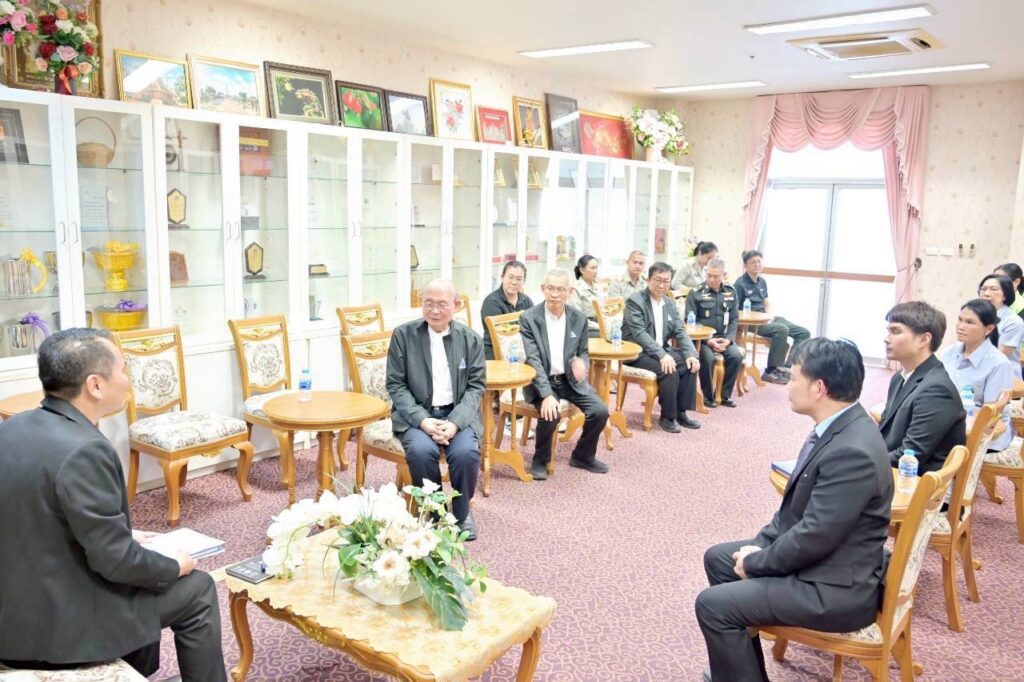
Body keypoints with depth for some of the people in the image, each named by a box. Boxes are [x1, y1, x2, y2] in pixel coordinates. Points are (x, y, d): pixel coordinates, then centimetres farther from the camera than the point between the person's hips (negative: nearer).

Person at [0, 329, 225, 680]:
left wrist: (125, 535, 14)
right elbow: (116, 560, -23)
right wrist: (174, 567, -5)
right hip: (56, 624, -8)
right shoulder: (83, 450, -27)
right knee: (197, 590, 8)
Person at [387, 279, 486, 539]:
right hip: (416, 414, -1)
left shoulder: (471, 339, 3)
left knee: (466, 452, -28)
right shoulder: (403, 335, 0)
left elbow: (476, 386, 1)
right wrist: (422, 420, -17)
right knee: (421, 450, -31)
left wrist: (455, 422, -17)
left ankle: (462, 513, 1)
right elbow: (396, 384, -2)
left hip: (457, 414, 1)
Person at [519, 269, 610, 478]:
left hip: (570, 379, 4)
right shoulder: (529, 318, -12)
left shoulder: (579, 318, 0)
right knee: (550, 413, -30)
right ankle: (541, 460, -2)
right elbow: (533, 360, -18)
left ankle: (583, 456, 13)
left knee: (600, 411, -13)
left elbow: (583, 352, 11)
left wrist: (581, 363, -16)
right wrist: (547, 394, -30)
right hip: (541, 381, -4)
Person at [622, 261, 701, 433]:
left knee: (690, 365, -14)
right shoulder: (635, 301, -13)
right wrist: (662, 355, -33)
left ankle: (681, 412, -2)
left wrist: (691, 354, -13)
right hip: (637, 353, -7)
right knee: (670, 371, -28)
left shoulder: (670, 303, 10)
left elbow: (680, 331, 5)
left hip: (662, 351, 7)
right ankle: (667, 416, -10)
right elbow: (640, 334, -23)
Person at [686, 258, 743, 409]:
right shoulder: (696, 293, -6)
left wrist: (729, 339, -10)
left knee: (736, 356, -22)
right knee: (708, 358, -31)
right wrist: (708, 340, -19)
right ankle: (707, 396, -6)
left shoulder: (731, 292, 7)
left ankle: (724, 395, -2)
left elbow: (734, 319, 8)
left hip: (723, 337, 4)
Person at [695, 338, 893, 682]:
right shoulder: (838, 426, 1)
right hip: (818, 557, 10)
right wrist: (761, 543, 3)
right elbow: (797, 502, 12)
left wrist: (755, 563, -12)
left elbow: (814, 538, -26)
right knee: (718, 558, 16)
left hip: (836, 588, -10)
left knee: (712, 604, -13)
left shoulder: (853, 451, -30)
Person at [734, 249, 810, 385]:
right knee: (782, 330, -34)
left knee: (804, 333, -2)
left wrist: (770, 317, -1)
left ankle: (788, 367, -10)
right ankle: (771, 371, -25)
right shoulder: (740, 284, -10)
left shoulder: (762, 281, 15)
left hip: (766, 319, 9)